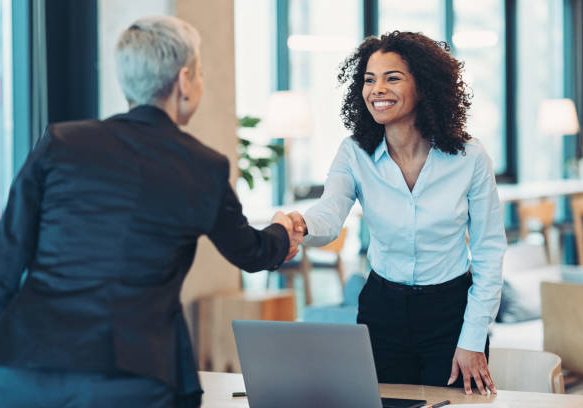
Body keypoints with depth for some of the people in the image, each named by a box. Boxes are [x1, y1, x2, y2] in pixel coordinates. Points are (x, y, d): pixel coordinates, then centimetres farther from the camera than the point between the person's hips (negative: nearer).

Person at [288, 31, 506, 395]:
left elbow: (489, 249, -5)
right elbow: (329, 217, -24)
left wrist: (474, 339, -8)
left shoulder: (469, 156, -11)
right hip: (382, 308, 2)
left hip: (452, 310, -1)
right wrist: (301, 225, -49)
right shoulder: (355, 154, -7)